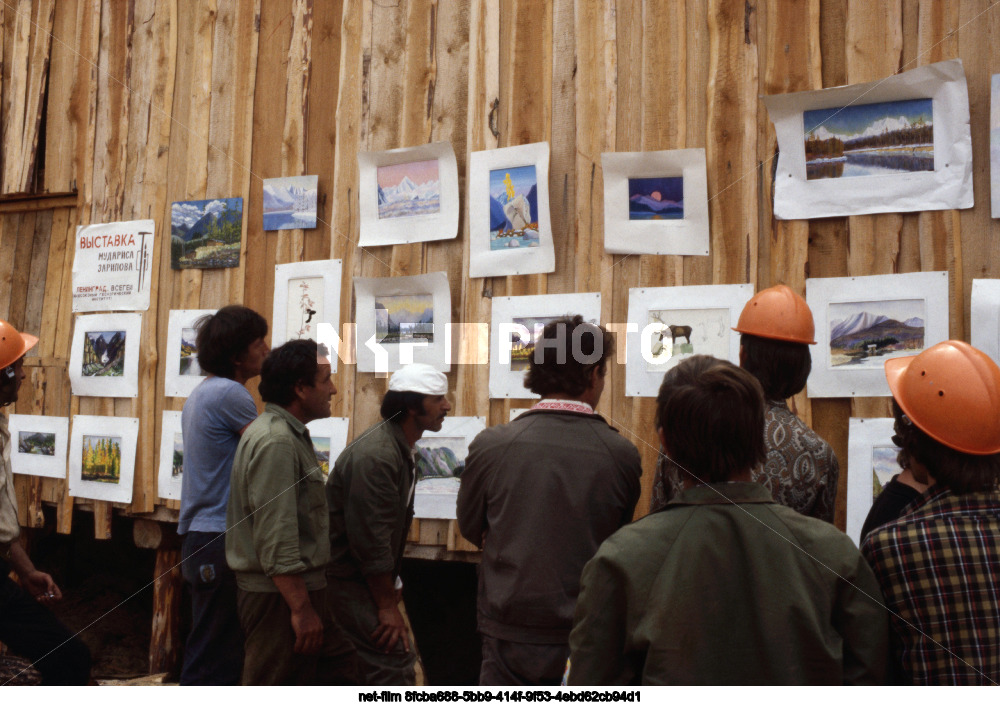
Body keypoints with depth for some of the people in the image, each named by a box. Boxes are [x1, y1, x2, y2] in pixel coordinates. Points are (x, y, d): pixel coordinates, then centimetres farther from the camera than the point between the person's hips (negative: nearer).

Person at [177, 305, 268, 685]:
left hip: (199, 538, 10)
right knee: (215, 661, -3)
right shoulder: (230, 393, -16)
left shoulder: (202, 393, 15)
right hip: (221, 540, -10)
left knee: (205, 657, 18)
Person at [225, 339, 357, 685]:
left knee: (340, 669, 17)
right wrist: (301, 609, -23)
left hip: (299, 589, 10)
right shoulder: (276, 442, -21)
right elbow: (276, 542, -26)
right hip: (280, 595, -10)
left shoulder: (291, 435, 13)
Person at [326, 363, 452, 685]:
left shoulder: (401, 448, 8)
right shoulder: (375, 455, -24)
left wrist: (391, 582, 11)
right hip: (348, 582, -10)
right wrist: (387, 606, -17)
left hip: (365, 576, 10)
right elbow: (370, 538, -24)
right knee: (395, 664, -9)